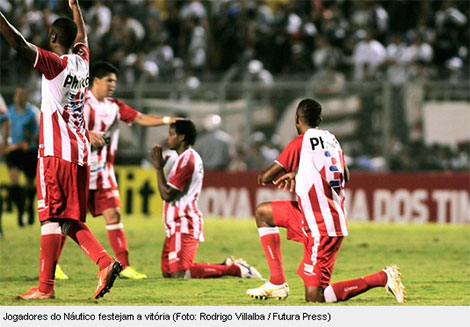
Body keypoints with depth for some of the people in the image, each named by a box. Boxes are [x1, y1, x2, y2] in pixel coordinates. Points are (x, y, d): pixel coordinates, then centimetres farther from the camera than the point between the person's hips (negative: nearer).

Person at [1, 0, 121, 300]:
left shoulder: (56, 63, -9)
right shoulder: (82, 61, 12)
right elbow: (82, 35, 34)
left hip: (56, 152, -7)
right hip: (81, 152, 7)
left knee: (51, 218, -8)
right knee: (70, 220, 13)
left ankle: (45, 287, -10)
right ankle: (105, 262, -4)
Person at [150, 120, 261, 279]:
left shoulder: (187, 160, -15)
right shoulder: (190, 157, 18)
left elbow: (166, 194, -17)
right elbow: (169, 193, 22)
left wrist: (159, 168, -10)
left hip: (183, 226, -10)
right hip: (178, 225, 10)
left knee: (179, 274, -19)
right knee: (168, 272, 8)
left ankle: (235, 269, -14)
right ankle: (226, 264, 10)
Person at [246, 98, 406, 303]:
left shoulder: (300, 142, -13)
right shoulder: (331, 139, 10)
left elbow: (265, 178, -9)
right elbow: (345, 176, 25)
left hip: (321, 227, -9)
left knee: (314, 296, -7)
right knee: (263, 212, 18)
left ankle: (383, 278, -8)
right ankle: (277, 282, 13)